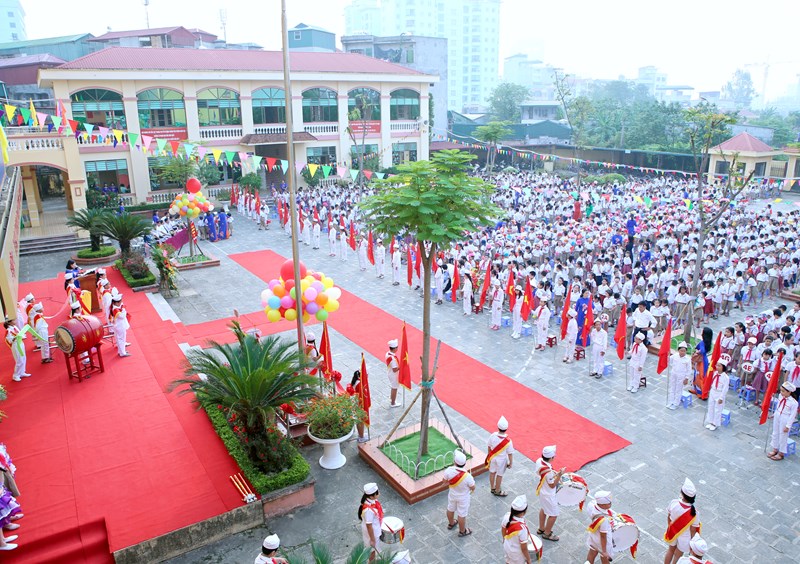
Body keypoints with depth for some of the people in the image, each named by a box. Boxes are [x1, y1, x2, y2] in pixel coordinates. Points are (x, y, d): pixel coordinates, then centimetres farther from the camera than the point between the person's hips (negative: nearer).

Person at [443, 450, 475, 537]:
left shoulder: (449, 470, -30)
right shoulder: (467, 476, -38)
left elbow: (444, 480, -10)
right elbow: (473, 488, -19)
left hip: (452, 494, 3)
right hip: (463, 497, -3)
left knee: (450, 509, 30)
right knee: (462, 515, 20)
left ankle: (451, 524, 56)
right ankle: (462, 531, 43)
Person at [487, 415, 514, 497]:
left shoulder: (492, 436, -22)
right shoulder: (508, 441, -30)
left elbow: (489, 447, -6)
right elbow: (510, 453, -19)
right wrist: (510, 463, -2)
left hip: (493, 457, 4)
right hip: (502, 460, -3)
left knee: (492, 472, 24)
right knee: (499, 475, 18)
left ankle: (493, 488, 47)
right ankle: (497, 491, 39)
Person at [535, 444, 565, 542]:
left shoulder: (539, 461, -15)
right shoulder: (548, 471, -39)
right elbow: (552, 485, -24)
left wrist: (554, 473, 1)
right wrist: (559, 475, -29)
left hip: (541, 490, 8)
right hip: (548, 495, -8)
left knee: (544, 509, 30)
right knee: (553, 515, 13)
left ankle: (541, 529, 49)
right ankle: (547, 534, 32)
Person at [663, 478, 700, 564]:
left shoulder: (673, 503, -26)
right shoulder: (694, 512, -34)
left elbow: (668, 517, -7)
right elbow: (693, 530, -18)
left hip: (672, 533, 3)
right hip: (684, 537, -2)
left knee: (670, 550, 30)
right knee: (678, 556, 24)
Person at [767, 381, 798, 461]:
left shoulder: (793, 403, -25)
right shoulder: (781, 396, -6)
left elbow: (792, 415, -19)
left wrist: (788, 426, -16)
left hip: (785, 420, -7)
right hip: (777, 417, 7)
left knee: (783, 437, 8)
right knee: (775, 433, 20)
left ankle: (781, 453, 25)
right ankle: (775, 449, 38)